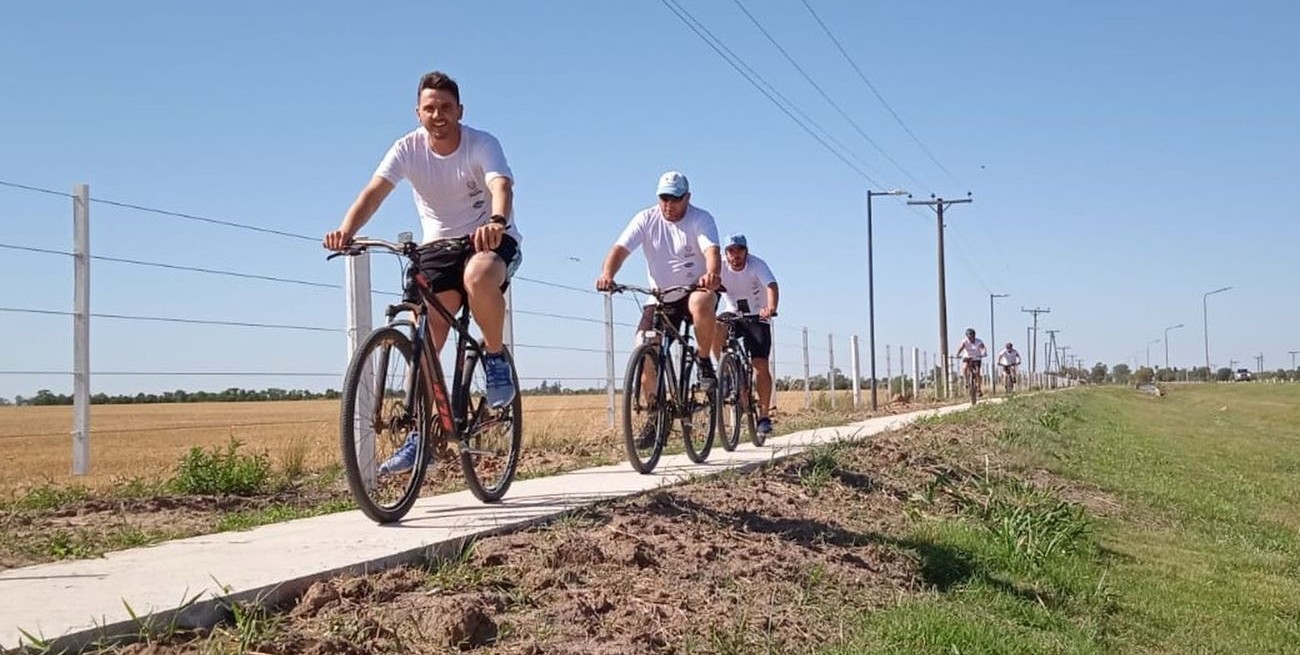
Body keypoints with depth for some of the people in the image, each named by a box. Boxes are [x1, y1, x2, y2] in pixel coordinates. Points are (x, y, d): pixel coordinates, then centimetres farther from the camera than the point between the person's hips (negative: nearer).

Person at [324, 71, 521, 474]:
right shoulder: (408, 148, -9)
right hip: (437, 245, 3)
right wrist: (345, 231, -43)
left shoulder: (482, 144, -17)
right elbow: (374, 191, -24)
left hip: (490, 240, -3)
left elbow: (501, 186, -36)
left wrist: (496, 223, -59)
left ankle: (496, 356, -13)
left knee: (478, 277, -39)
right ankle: (420, 433, 1)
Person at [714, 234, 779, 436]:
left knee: (760, 365, -11)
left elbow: (771, 286, -38)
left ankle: (764, 416, -2)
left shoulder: (757, 265, -22)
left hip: (757, 317, -2)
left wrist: (771, 308, -59)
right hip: (732, 314, 2)